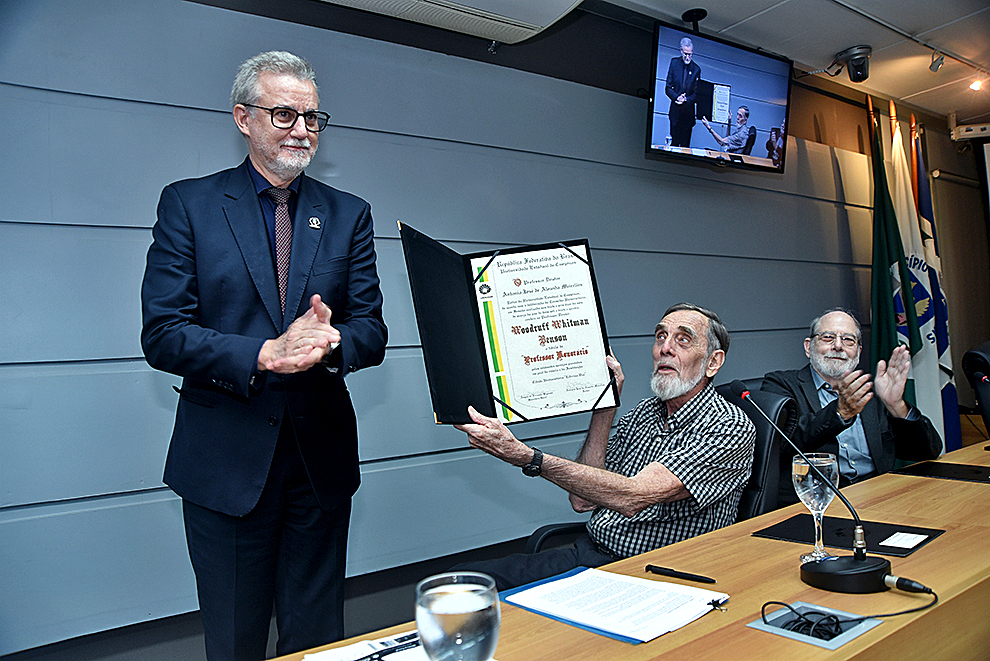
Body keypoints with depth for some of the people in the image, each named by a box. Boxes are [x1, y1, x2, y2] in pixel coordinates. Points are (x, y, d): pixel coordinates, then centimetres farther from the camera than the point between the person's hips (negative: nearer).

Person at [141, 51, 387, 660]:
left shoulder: (349, 215, 7)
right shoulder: (189, 204, 0)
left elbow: (372, 331, 1)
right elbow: (163, 333, -8)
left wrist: (331, 341, -22)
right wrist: (264, 354, -22)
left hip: (321, 455, 2)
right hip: (226, 458, -2)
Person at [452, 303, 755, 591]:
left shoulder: (730, 427, -11)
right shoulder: (644, 412, 11)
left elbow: (632, 497, -25)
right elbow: (582, 500, 2)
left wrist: (524, 456, -29)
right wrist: (605, 406, -1)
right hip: (588, 552, 6)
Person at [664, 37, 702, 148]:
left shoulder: (696, 69, 2)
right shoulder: (674, 62, 4)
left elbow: (696, 92, 5)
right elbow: (668, 87, 3)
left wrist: (687, 99, -14)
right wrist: (676, 97, -15)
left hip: (688, 111, 0)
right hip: (675, 109, 0)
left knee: (685, 144, 2)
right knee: (674, 142, 3)